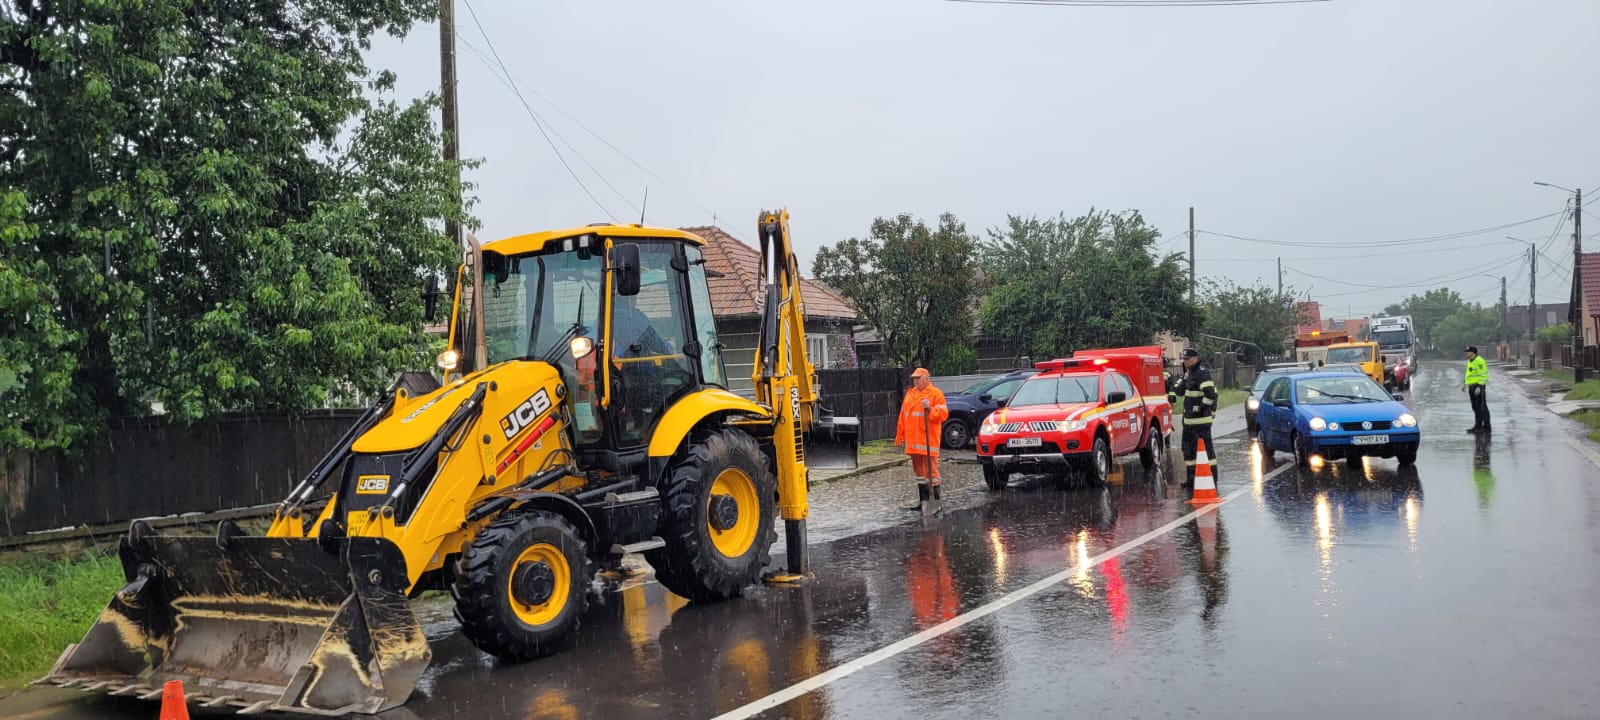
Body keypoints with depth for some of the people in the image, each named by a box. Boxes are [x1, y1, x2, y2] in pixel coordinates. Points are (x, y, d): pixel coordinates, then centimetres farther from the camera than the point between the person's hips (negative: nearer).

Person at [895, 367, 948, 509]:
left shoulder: (936, 394, -3)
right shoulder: (910, 394, 17)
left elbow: (943, 414, -10)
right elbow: (903, 416, 19)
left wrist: (929, 409, -24)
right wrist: (900, 436, 17)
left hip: (928, 440, -7)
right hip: (913, 441, 7)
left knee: (931, 470, -7)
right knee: (919, 471, 13)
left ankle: (935, 501, -2)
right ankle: (923, 500, 20)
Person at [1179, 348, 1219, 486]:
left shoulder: (1202, 373, -16)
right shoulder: (1189, 373, 15)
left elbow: (1210, 394, -26)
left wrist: (1200, 408, -19)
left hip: (1201, 419, -10)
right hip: (1189, 419, 11)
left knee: (1206, 447, -4)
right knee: (1188, 447, 15)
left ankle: (1211, 477, 1)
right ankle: (1192, 477, 22)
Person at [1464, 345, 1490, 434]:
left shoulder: (1479, 361, -15)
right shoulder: (1470, 361, 15)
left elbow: (1483, 375, -19)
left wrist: (1479, 387, -24)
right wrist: (1464, 383, 17)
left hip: (1479, 387, -10)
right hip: (1472, 387, 10)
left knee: (1482, 408, -6)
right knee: (1476, 408, 13)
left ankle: (1486, 428, -3)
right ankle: (1478, 426, 19)